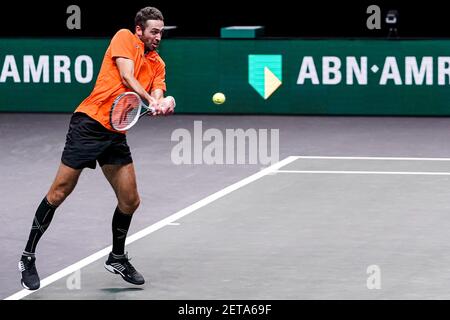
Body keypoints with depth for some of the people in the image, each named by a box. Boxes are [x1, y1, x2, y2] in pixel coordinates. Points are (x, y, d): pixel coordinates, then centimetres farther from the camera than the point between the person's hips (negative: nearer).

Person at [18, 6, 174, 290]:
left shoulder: (158, 64, 15)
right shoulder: (125, 38, -1)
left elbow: (157, 95, 1)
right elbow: (127, 78, -14)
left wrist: (163, 105, -22)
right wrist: (151, 100, -22)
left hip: (116, 135, 7)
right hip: (90, 123, -7)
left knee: (130, 202, 6)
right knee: (59, 193, -5)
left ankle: (117, 258, 28)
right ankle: (28, 258, 5)